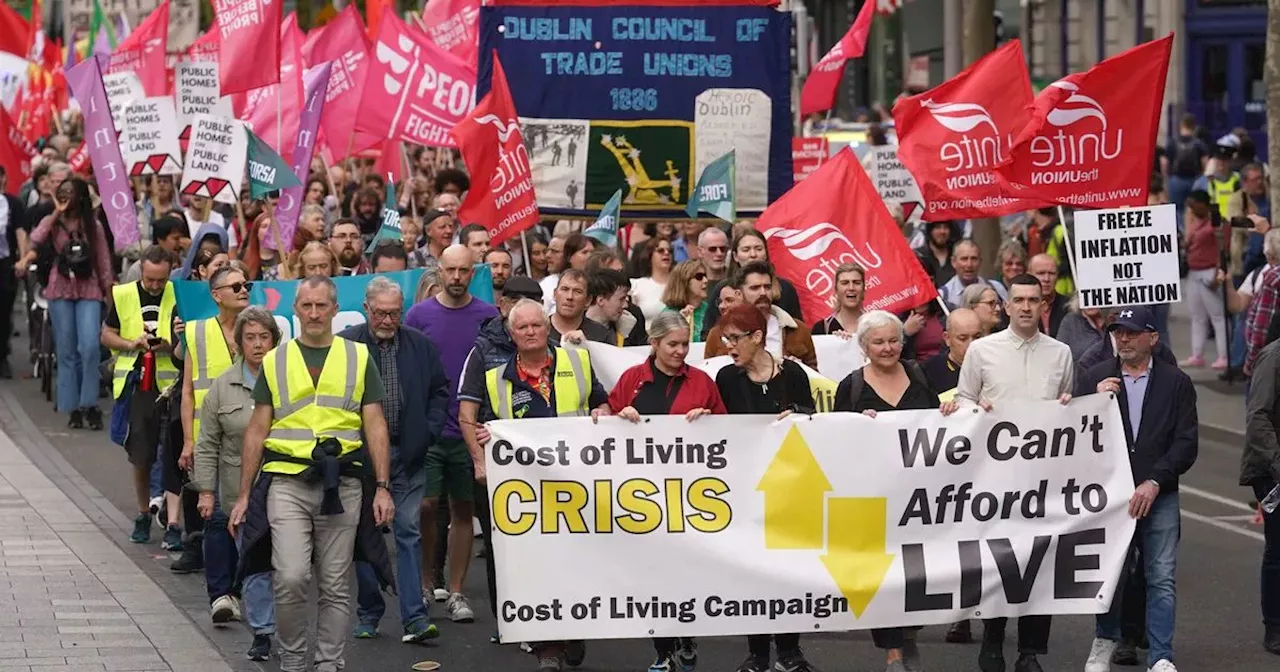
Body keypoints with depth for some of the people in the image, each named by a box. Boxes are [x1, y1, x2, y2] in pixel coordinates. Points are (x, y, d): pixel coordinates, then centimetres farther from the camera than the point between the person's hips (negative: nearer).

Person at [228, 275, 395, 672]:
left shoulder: (359, 358, 10)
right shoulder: (275, 362, 11)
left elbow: (375, 427, 7)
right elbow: (256, 431, 12)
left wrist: (382, 488, -3)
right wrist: (244, 496, 7)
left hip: (342, 485, 1)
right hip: (287, 481, -1)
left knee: (335, 587, 4)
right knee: (291, 578, -13)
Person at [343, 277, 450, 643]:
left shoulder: (422, 346, 5)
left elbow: (440, 390, 13)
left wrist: (429, 431, 2)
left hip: (408, 456, 1)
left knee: (409, 533, -4)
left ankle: (414, 618, -7)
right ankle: (369, 614, 17)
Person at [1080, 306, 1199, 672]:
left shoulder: (1176, 383, 5)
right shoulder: (1094, 378, 7)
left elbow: (1187, 443, 0)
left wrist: (1154, 482, -10)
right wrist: (1096, 401, -12)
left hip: (1159, 494, -1)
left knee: (1161, 579, -3)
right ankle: (1106, 639, 29)